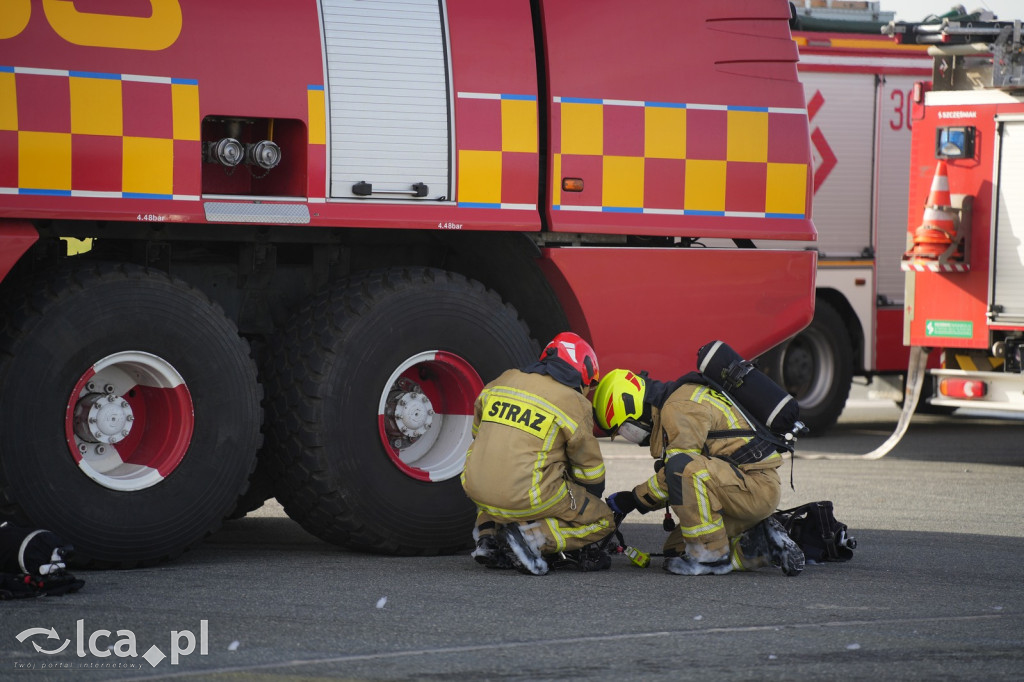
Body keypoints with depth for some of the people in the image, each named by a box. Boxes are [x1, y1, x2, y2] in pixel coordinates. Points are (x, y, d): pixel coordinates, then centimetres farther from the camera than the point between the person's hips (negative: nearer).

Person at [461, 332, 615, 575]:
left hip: (477, 489, 6)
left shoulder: (504, 381, 13)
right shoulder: (574, 403, -2)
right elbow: (590, 471, 7)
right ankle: (532, 537, -10)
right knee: (603, 522, 12)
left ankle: (488, 534, 15)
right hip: (527, 497, -6)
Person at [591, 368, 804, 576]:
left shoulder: (679, 408, -15)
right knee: (676, 551, 7)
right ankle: (762, 547, 7)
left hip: (757, 488, -10)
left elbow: (680, 468, -19)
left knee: (683, 467, -32)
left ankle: (712, 556, -20)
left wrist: (633, 499, -7)